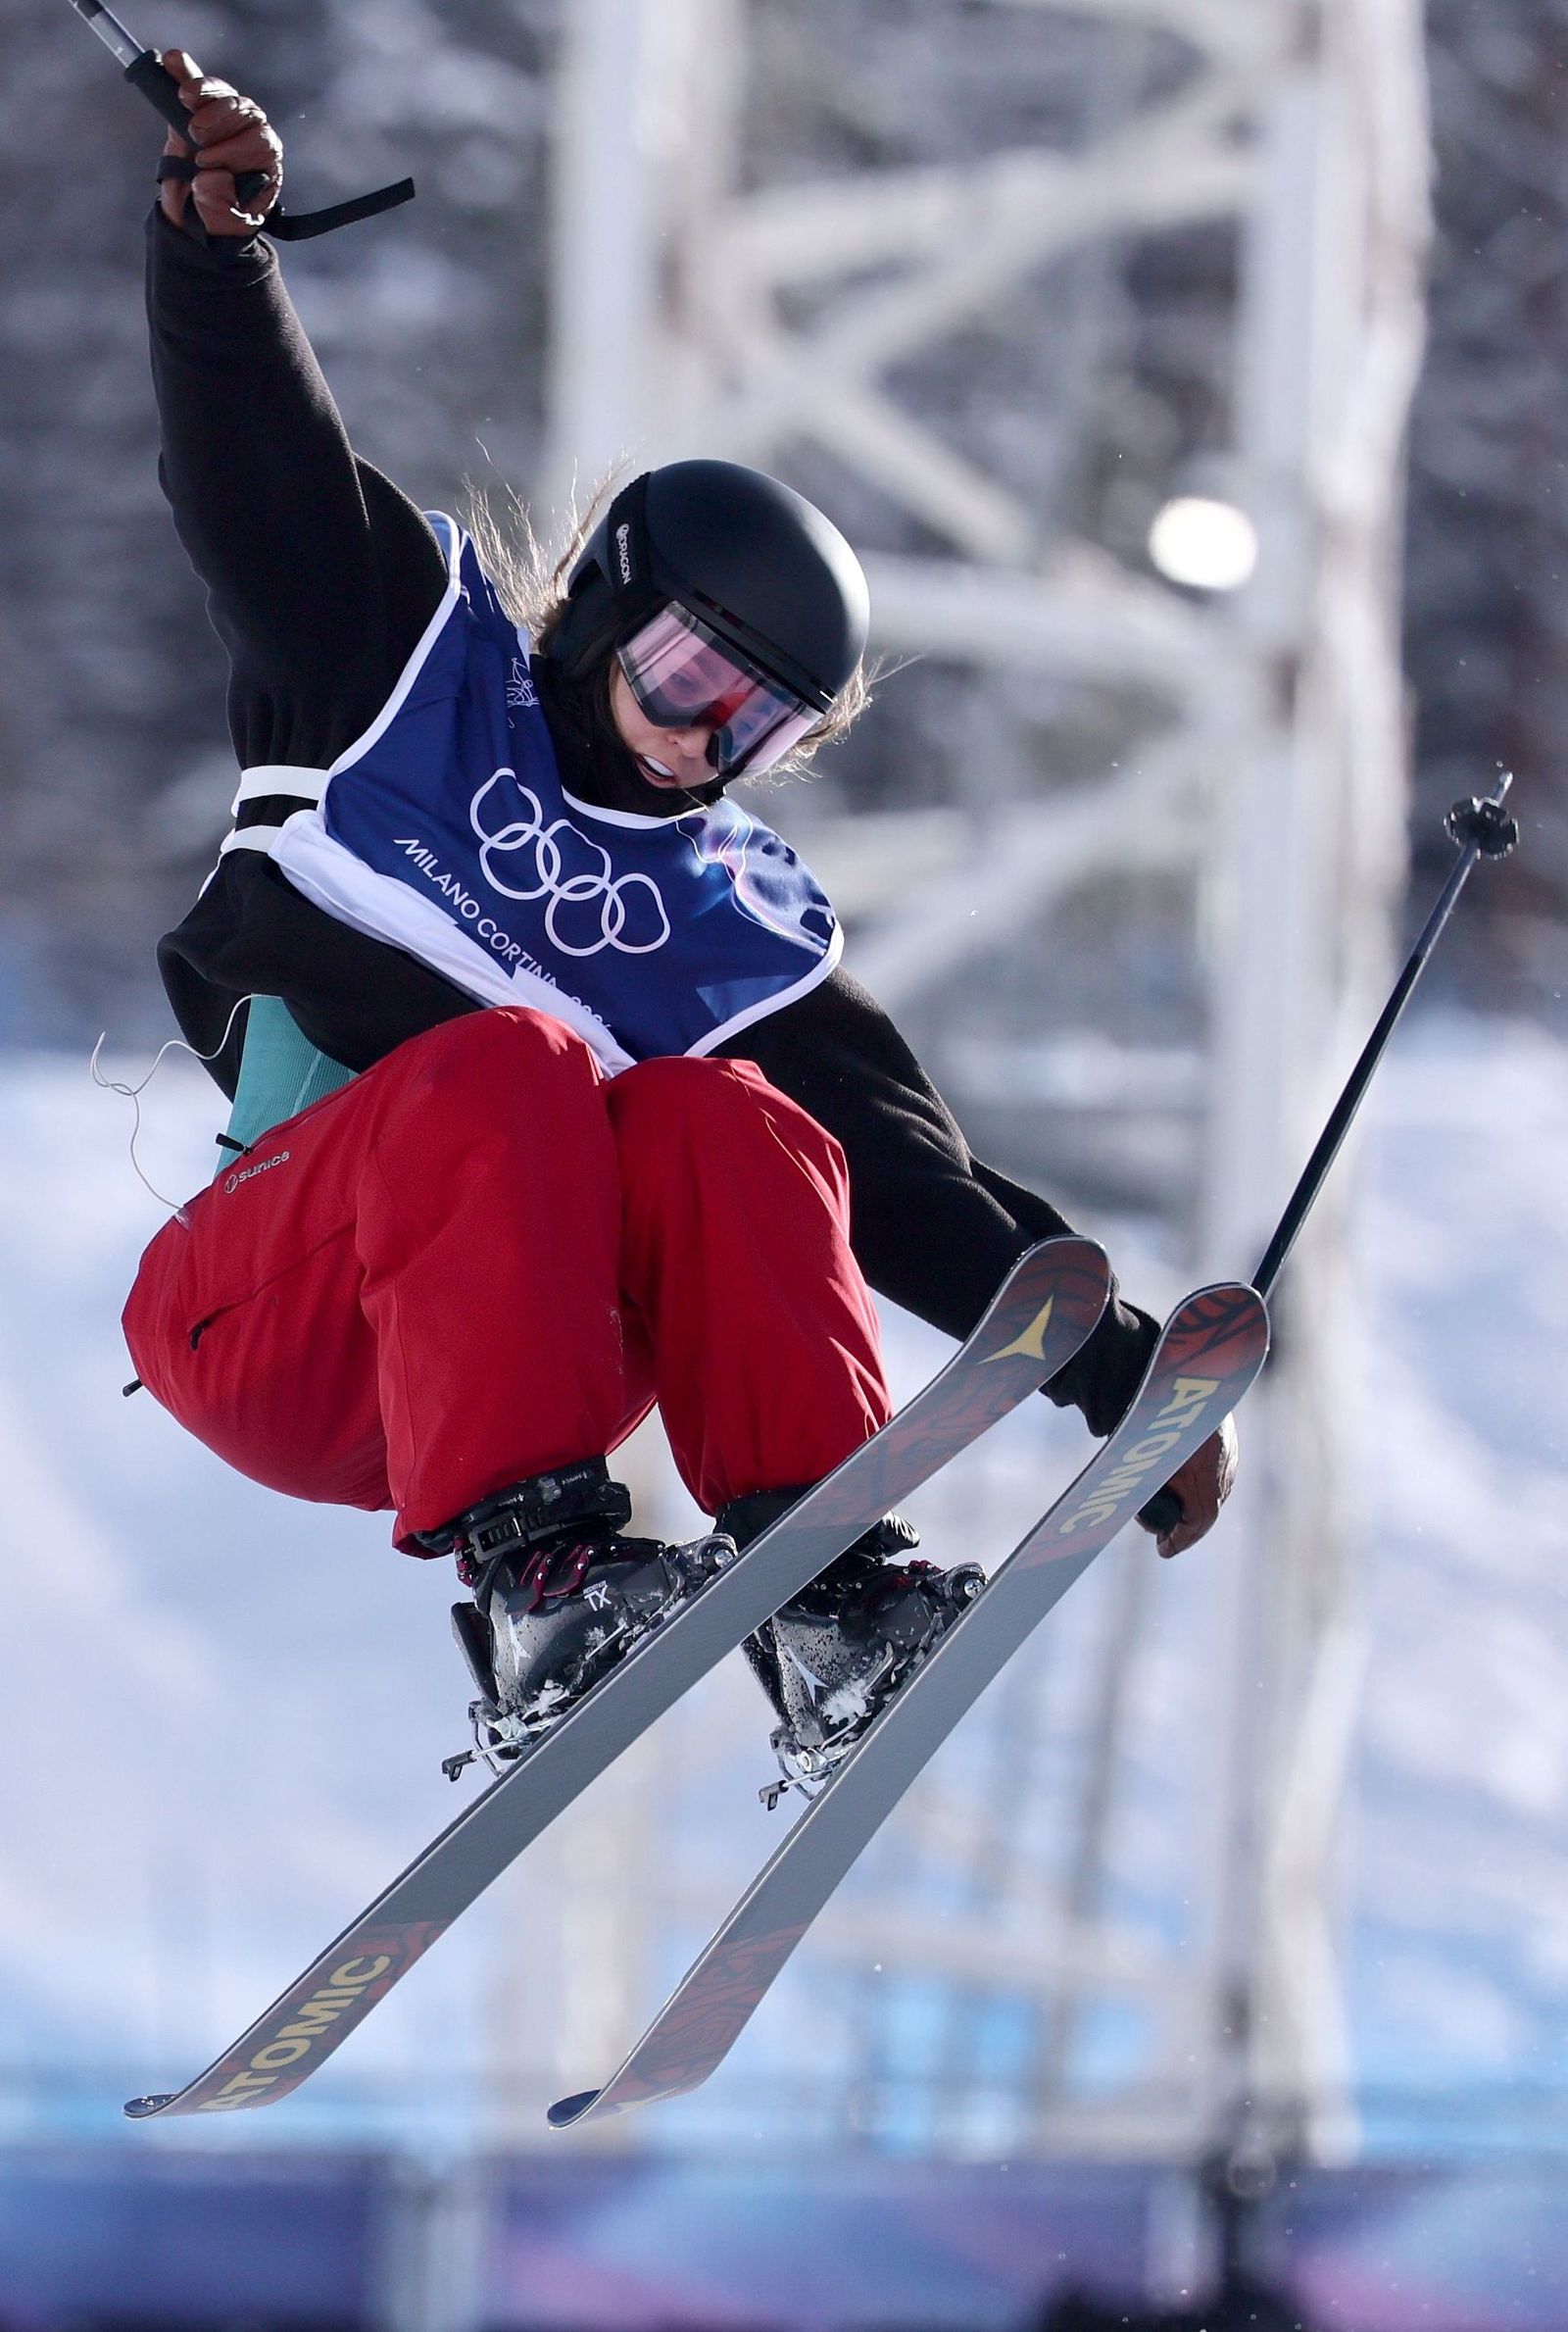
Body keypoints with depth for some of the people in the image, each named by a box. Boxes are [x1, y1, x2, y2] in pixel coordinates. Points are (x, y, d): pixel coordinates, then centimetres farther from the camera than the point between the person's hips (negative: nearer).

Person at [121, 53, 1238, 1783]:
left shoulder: (743, 935, 19)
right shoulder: (413, 675, 13)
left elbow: (909, 1188, 12)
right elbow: (264, 484, 3)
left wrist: (1119, 1375, 2)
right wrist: (215, 245, -13)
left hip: (483, 1349, 3)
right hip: (250, 1325, -3)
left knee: (720, 1119, -22)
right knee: (505, 1067, -32)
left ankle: (822, 1584, -36)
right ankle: (530, 1576, -49)